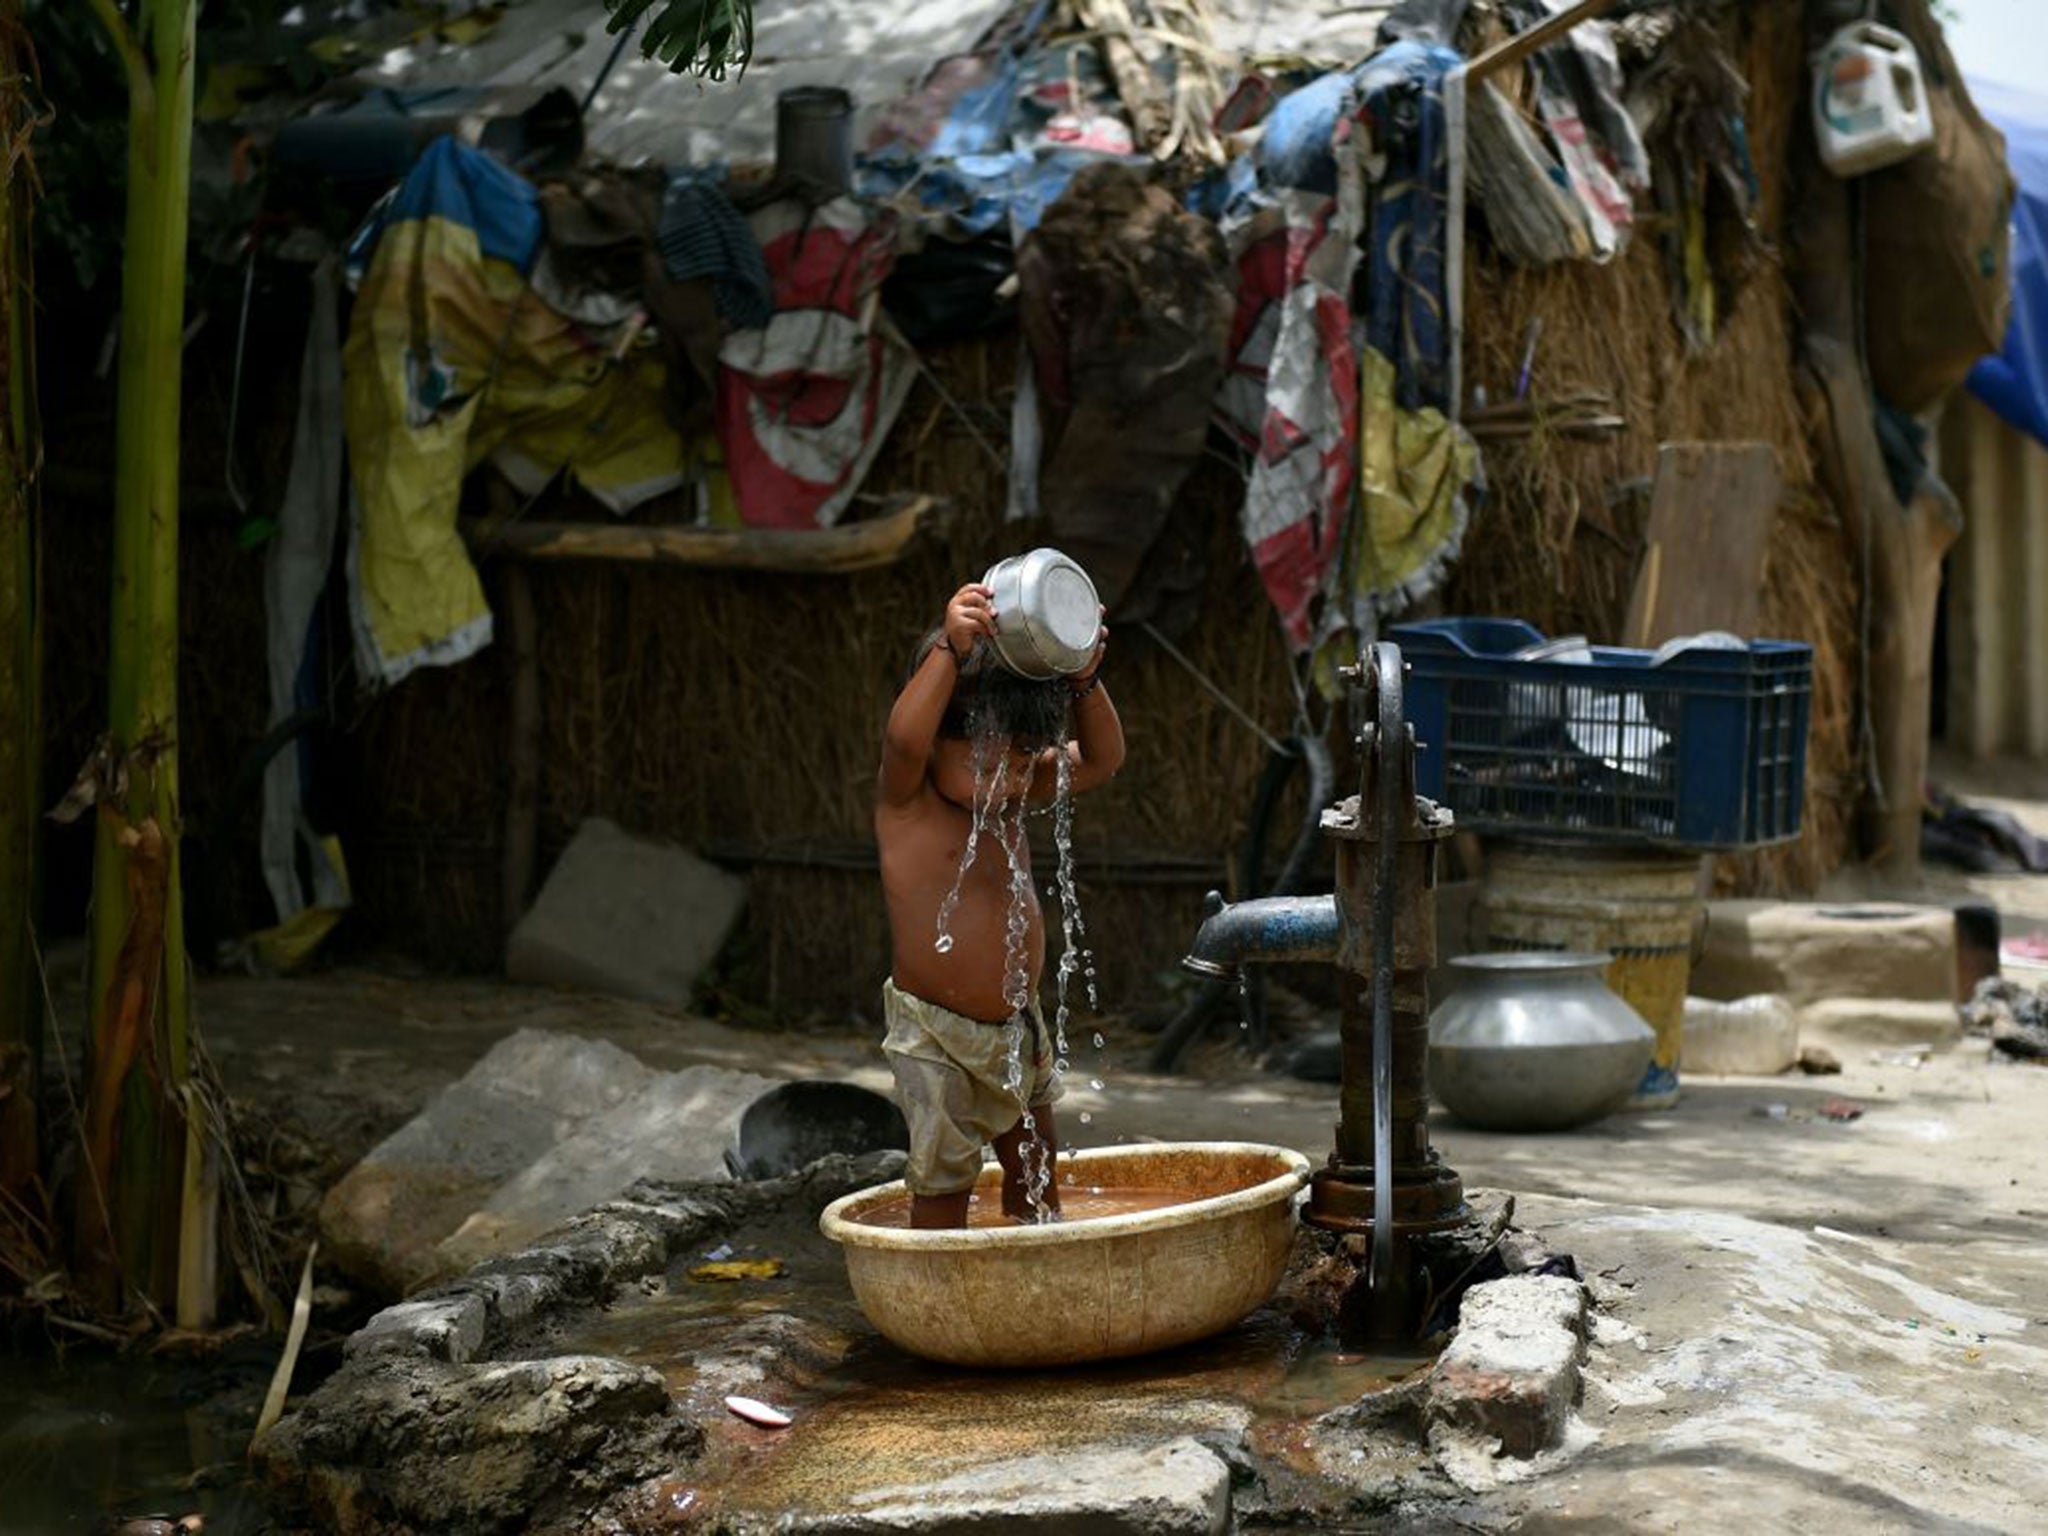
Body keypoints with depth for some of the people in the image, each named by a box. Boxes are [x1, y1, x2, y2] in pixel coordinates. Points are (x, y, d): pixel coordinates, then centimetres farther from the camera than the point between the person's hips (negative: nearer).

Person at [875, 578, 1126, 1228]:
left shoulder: (1013, 795, 4)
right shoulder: (906, 802, -16)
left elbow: (1101, 759, -1)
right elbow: (903, 740, -37)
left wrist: (1086, 680, -18)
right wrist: (949, 650, -47)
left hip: (1019, 1023, 7)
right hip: (935, 1033, -7)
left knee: (1034, 1166, 19)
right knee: (944, 1179, -1)